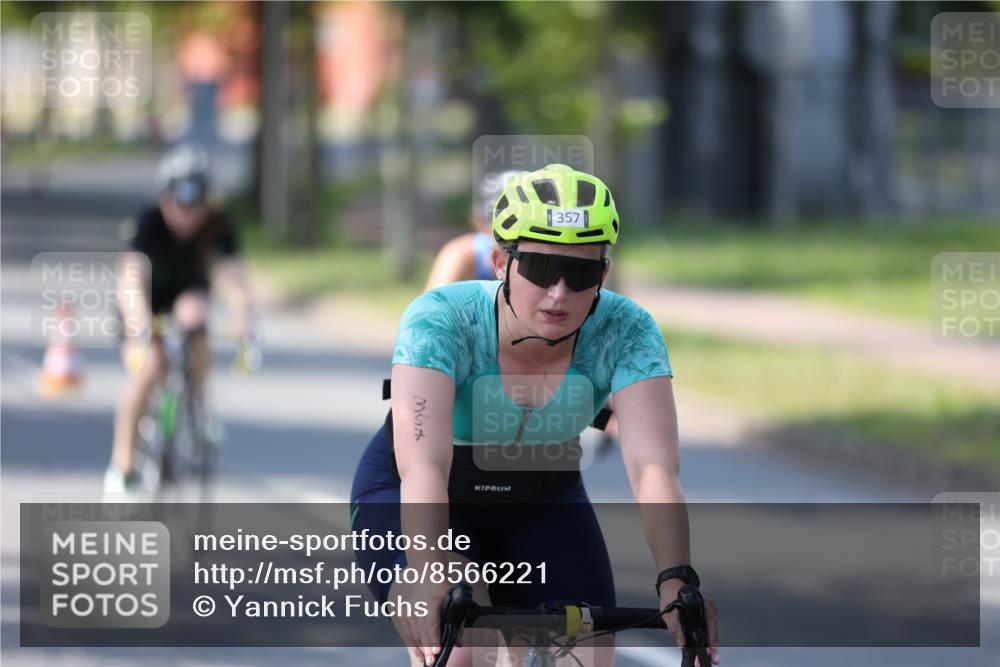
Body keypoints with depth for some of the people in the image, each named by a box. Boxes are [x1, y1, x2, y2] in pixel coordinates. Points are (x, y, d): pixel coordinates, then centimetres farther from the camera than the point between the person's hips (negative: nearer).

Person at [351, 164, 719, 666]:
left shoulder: (625, 333, -24)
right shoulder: (440, 320, -31)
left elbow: (653, 466, -34)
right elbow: (423, 465, -43)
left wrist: (675, 581, -51)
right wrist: (428, 577, -59)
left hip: (539, 506, 3)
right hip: (408, 499, -3)